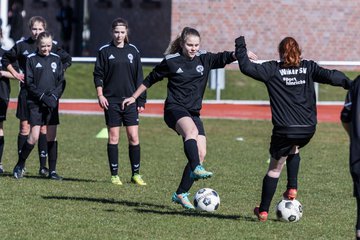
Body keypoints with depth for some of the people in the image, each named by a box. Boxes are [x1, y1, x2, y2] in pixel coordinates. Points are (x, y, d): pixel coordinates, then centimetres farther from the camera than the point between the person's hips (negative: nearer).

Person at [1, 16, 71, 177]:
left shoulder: (52, 46, 3)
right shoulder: (21, 45, 4)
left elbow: (67, 60, 16)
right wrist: (15, 73, 5)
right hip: (27, 91, 0)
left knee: (43, 128, 0)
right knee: (24, 127, 0)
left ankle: (43, 166, 3)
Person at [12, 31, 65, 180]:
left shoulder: (56, 59, 9)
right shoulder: (31, 59, -1)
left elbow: (62, 82, 7)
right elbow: (29, 83, -5)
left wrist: (54, 96, -9)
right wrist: (43, 97, -15)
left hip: (52, 103, 3)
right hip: (35, 103, -3)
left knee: (52, 137, 2)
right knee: (34, 137, -10)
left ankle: (52, 171, 6)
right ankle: (20, 166, 7)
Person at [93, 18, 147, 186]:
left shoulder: (133, 51, 7)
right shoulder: (105, 51, 2)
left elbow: (139, 77, 9)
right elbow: (98, 75, 3)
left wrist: (141, 101, 6)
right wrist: (100, 95, -9)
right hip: (111, 100, -1)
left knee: (134, 137, -3)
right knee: (113, 137, 1)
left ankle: (136, 174, 6)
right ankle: (114, 175, 7)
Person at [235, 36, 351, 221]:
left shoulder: (273, 69, 0)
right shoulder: (308, 67, 5)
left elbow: (246, 67, -4)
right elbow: (329, 76, -5)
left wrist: (240, 45, 6)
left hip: (284, 130, -2)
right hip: (308, 129, 3)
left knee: (275, 168, 11)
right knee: (294, 150, 35)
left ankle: (263, 211, 13)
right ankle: (292, 189, 22)